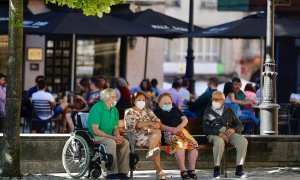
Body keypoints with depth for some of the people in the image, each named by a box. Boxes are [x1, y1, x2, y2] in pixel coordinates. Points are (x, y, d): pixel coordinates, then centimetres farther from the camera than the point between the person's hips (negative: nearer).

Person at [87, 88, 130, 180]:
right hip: (95, 137, -7)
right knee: (111, 143, -34)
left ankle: (122, 172, -16)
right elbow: (95, 130, -19)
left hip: (110, 136, 7)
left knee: (125, 143, -16)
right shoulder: (97, 108, -14)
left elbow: (115, 128, 14)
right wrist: (111, 137, -23)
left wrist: (118, 136, -10)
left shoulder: (114, 110, 10)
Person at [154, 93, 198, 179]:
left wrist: (180, 126, -3)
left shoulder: (175, 109, 32)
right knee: (180, 143, -38)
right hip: (169, 132, -5)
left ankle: (191, 169, -27)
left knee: (194, 144, -24)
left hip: (181, 130, 5)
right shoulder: (158, 111, 17)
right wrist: (171, 129, -15)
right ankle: (183, 170, -42)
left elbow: (185, 119, 19)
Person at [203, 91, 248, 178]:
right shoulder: (208, 112, 18)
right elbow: (206, 129, 3)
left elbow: (240, 126, 17)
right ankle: (216, 169, -32)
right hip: (215, 134, -3)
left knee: (243, 141, -29)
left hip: (230, 133, 3)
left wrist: (233, 129, -8)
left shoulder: (229, 111, 24)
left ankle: (239, 168, -29)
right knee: (219, 142, -40)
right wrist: (219, 134, -14)